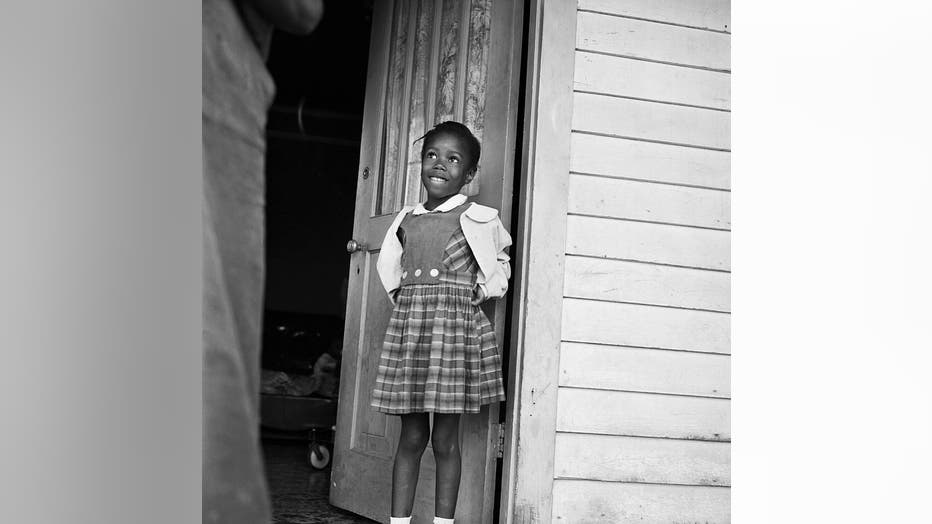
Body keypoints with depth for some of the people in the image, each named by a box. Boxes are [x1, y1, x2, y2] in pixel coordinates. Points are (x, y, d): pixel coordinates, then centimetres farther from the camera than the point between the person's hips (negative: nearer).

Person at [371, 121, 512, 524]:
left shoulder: (478, 219, 2)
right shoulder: (407, 219, 11)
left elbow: (500, 264, 17)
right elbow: (390, 268, 25)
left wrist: (482, 292, 5)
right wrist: (404, 297, 12)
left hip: (456, 324, -3)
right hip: (407, 323, 3)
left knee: (445, 439, 1)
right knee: (411, 436, 7)